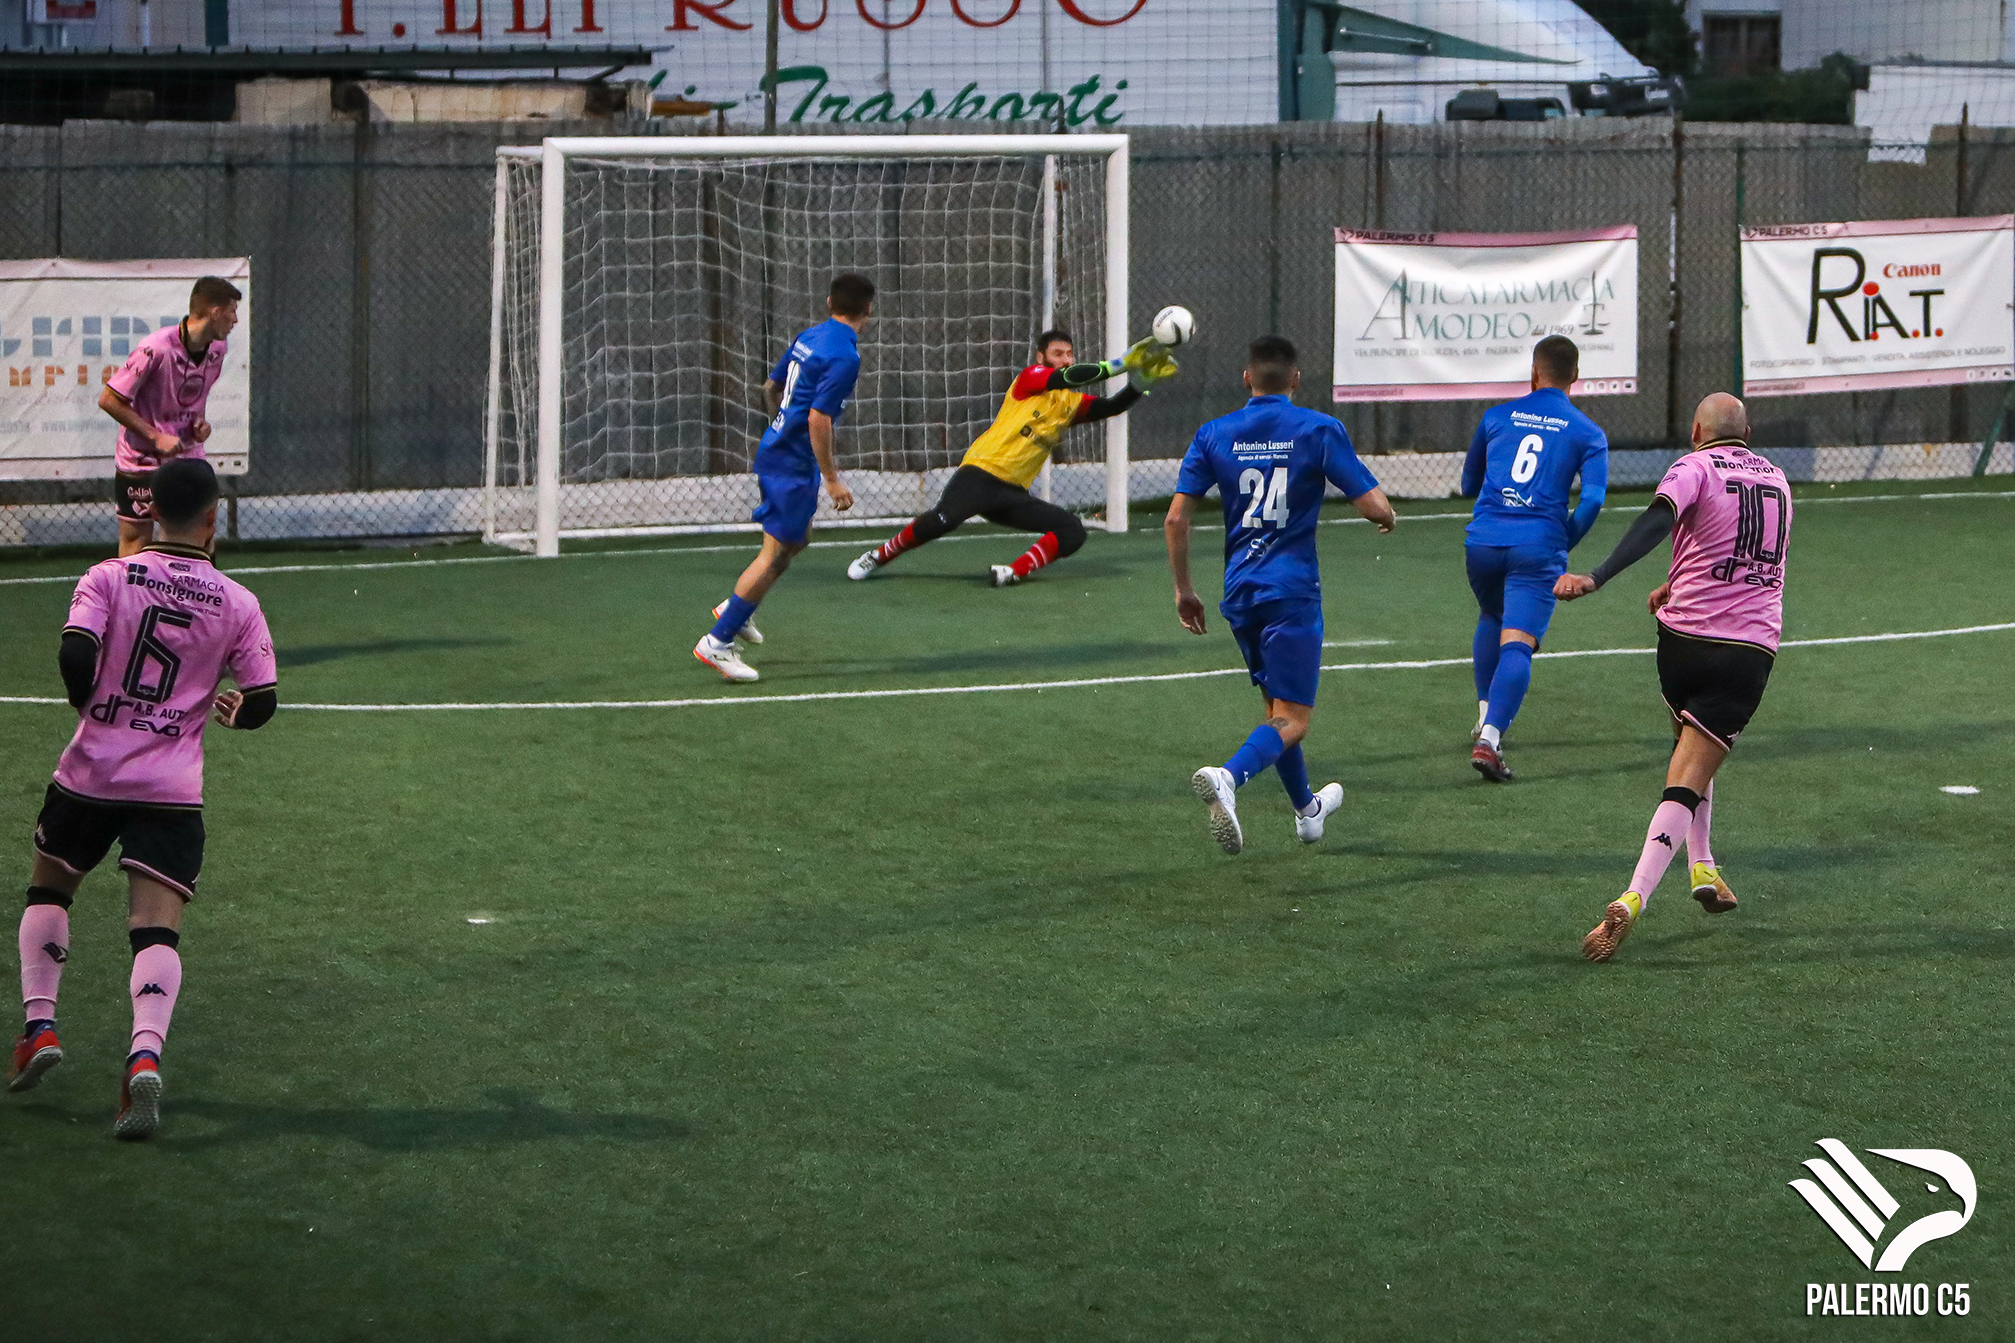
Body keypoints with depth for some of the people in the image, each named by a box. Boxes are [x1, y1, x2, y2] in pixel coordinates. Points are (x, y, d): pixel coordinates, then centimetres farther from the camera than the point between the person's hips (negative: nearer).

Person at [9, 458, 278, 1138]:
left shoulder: (108, 578, -2)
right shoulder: (237, 604, 2)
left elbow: (75, 655, -16)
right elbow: (262, 703, 1)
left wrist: (87, 702, 6)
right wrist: (230, 708, 24)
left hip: (88, 774, 0)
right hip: (172, 792, 0)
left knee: (47, 895, 24)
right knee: (157, 930, -5)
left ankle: (39, 1025, 13)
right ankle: (145, 1055, -27)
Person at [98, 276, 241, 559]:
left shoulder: (216, 349, -1)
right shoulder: (156, 349, -24)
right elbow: (109, 400, -19)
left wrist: (200, 421, -3)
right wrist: (156, 436, -21)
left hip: (187, 454, 6)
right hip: (141, 459, -6)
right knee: (136, 541, 2)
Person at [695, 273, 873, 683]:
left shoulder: (809, 337, 8)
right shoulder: (843, 357, -19)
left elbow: (772, 386, 21)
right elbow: (818, 419, -24)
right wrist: (832, 479, -19)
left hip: (773, 449, 10)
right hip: (795, 464, -10)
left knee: (798, 537, 25)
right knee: (776, 552, -6)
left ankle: (735, 610, 31)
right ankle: (718, 641, -6)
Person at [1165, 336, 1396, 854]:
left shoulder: (1214, 435, 4)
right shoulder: (1318, 430, -5)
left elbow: (1176, 518, 0)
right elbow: (1374, 506, -7)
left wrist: (1184, 589, 10)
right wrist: (1386, 515, 17)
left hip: (1240, 593, 5)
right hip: (1292, 591, -5)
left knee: (1274, 704, 22)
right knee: (1291, 720, -6)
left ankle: (1306, 809, 38)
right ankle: (1227, 777, -35)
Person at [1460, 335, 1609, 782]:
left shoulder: (1496, 417, 13)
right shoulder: (1587, 433, 5)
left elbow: (1468, 485, 23)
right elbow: (1592, 499, -7)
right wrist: (1564, 546, 8)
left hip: (1483, 542, 3)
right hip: (1537, 548, -3)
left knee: (1491, 619, 30)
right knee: (1517, 644, -9)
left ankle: (1486, 718, 25)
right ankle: (1489, 739, -26)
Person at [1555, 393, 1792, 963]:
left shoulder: (1694, 468, -2)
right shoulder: (1775, 478, 15)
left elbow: (1657, 522, -23)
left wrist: (1595, 578, -34)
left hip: (1685, 637, -1)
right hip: (1752, 648, 1)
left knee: (1688, 748, 28)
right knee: (1690, 778, -4)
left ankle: (1702, 867, 27)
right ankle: (1633, 900, -19)